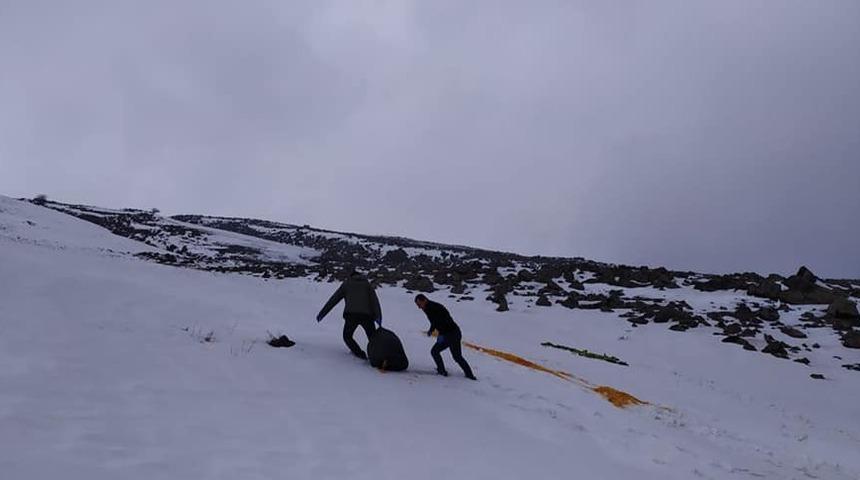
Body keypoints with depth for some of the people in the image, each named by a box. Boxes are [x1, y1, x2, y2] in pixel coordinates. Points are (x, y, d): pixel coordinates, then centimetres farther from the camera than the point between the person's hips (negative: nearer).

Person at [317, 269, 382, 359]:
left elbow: (333, 300, 17)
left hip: (351, 315, -1)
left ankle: (359, 354, 0)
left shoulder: (346, 284, 21)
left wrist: (321, 314, 19)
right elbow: (375, 301, 5)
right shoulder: (367, 284, 22)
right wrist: (378, 316, -5)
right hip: (367, 315, 1)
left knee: (347, 336, 19)